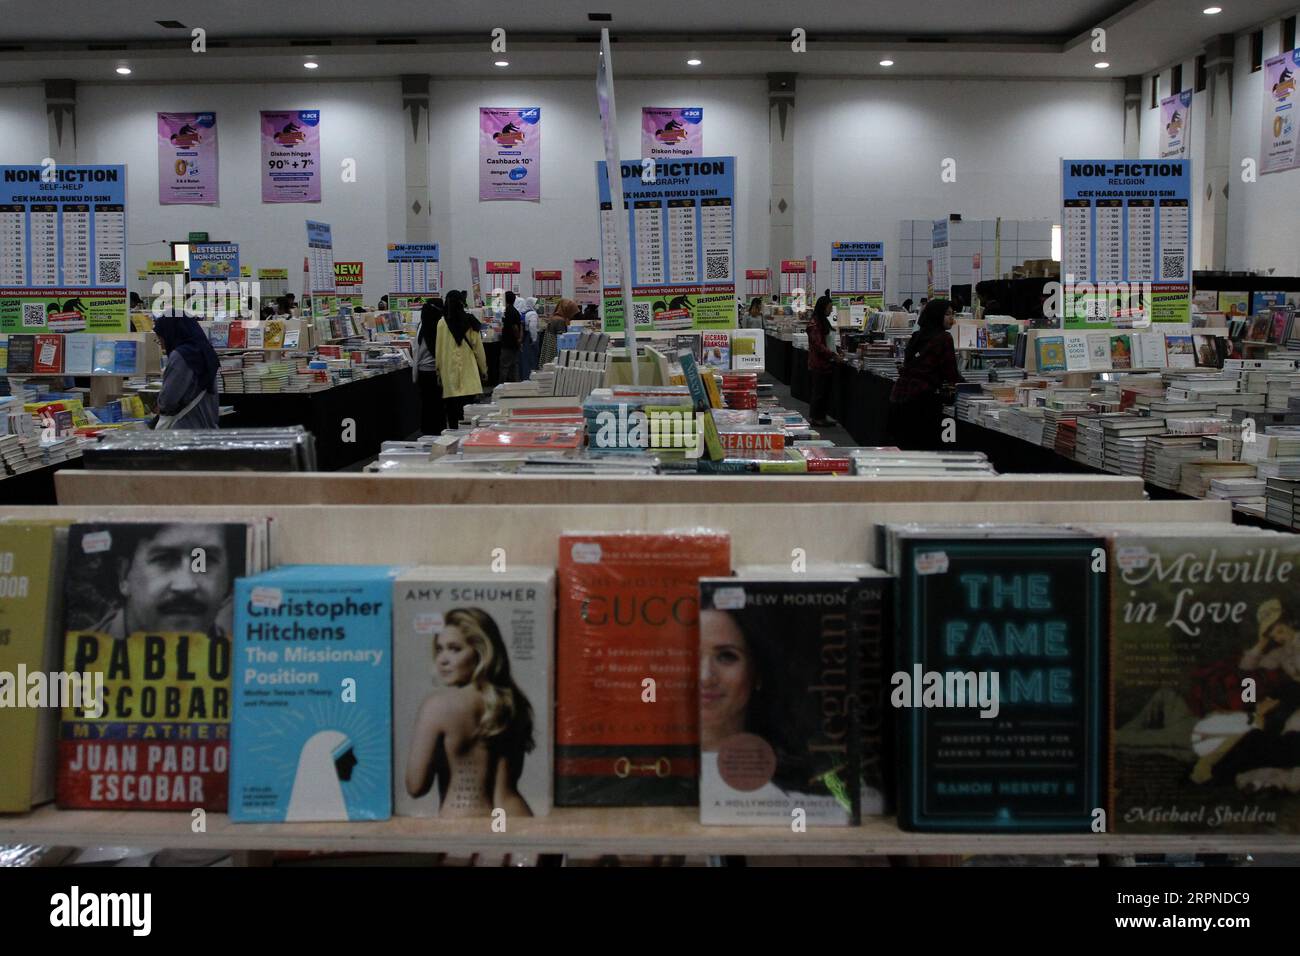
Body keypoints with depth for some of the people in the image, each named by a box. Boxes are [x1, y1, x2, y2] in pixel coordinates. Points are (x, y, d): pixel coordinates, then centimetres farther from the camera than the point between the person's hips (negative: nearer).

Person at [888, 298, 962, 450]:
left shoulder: (916, 337, 16)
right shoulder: (944, 338, -5)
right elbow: (951, 375, -5)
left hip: (897, 397, 7)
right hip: (922, 398, -7)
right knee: (929, 449, -2)